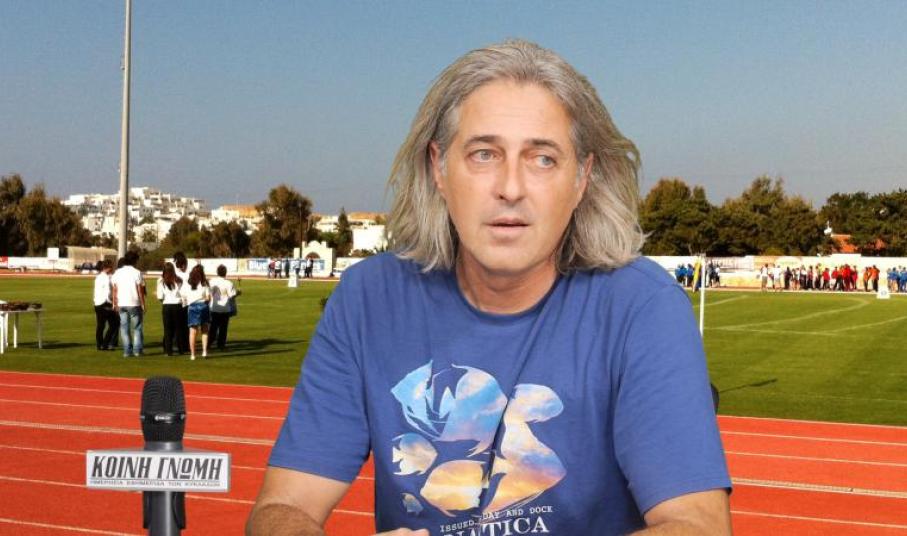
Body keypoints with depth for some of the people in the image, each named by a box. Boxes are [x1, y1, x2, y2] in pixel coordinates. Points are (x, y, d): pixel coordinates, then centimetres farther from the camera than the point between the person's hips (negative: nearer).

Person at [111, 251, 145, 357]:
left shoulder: (117, 273, 4)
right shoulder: (137, 273, -8)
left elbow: (115, 290, 5)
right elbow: (140, 291, -8)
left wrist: (115, 304, 13)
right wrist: (143, 305, -1)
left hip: (121, 304, 4)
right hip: (134, 304, -3)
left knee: (124, 328, 7)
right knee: (137, 327, 6)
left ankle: (127, 351, 5)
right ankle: (137, 350, 1)